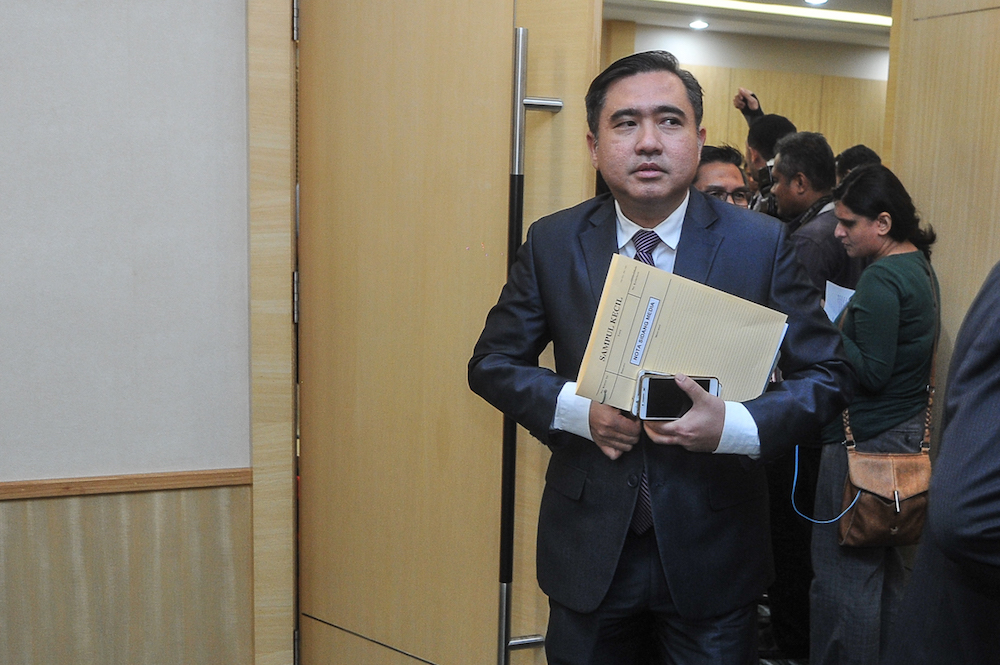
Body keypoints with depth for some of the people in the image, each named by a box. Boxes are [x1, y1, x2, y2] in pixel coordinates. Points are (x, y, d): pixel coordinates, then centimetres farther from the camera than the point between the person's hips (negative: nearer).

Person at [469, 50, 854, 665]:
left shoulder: (762, 244, -8)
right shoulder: (552, 243, -3)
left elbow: (829, 373, -4)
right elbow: (493, 362, 3)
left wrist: (737, 426, -23)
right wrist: (574, 407, -16)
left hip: (713, 551, -1)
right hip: (588, 546, 1)